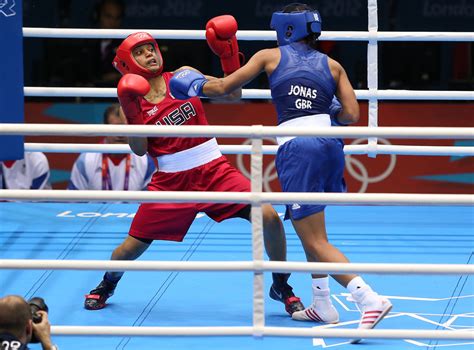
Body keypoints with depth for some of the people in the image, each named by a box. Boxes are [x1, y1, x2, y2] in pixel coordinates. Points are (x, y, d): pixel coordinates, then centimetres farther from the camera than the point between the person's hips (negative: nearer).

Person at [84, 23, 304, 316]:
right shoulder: (134, 98, 0)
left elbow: (232, 95, 2)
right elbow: (140, 150, -6)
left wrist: (228, 54, -10)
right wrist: (131, 112, -19)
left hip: (214, 169, 1)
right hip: (171, 180, -1)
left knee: (269, 217, -17)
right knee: (133, 245, 0)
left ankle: (281, 287, 4)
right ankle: (106, 286, 35)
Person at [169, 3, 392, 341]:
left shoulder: (271, 56, 11)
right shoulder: (332, 65, 16)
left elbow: (225, 87, 15)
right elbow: (351, 115, 8)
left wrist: (196, 85, 34)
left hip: (296, 147, -5)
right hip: (329, 144, 5)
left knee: (315, 242, -5)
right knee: (310, 228, 27)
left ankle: (370, 299, -21)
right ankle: (322, 304, 27)